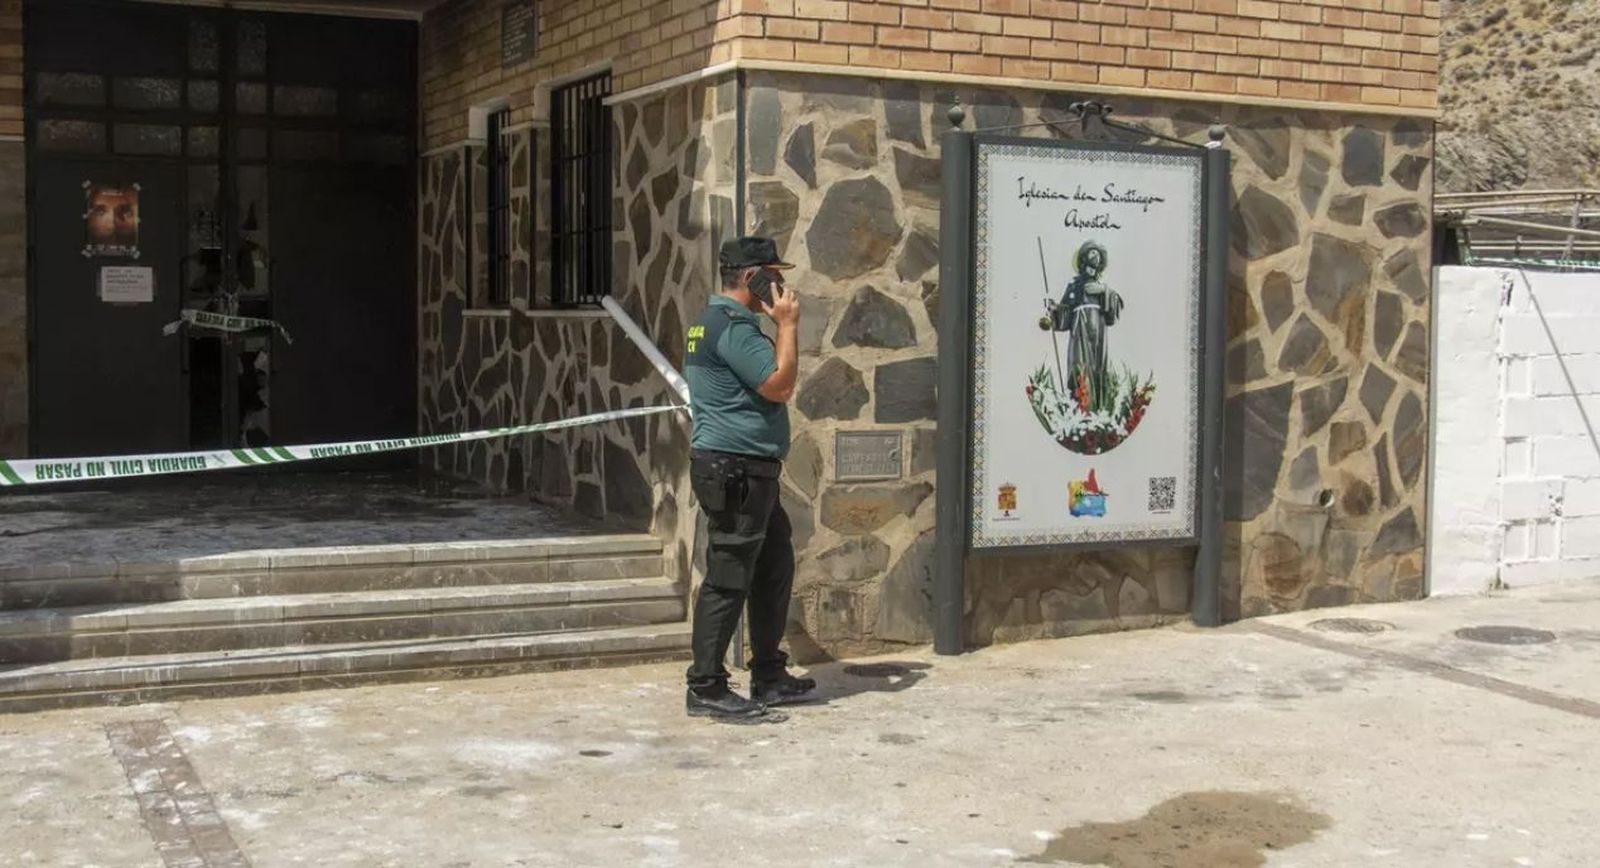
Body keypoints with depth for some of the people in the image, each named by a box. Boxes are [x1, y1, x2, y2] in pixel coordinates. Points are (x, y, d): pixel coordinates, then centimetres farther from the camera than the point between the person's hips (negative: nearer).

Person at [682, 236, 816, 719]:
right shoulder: (733, 327, -15)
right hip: (734, 471, -11)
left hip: (750, 473, 11)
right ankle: (706, 689, -2)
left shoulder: (715, 321, 19)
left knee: (774, 568, 16)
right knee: (728, 580, -7)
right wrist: (787, 325, -12)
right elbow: (780, 385, -19)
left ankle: (769, 677, 25)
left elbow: (775, 388, 24)